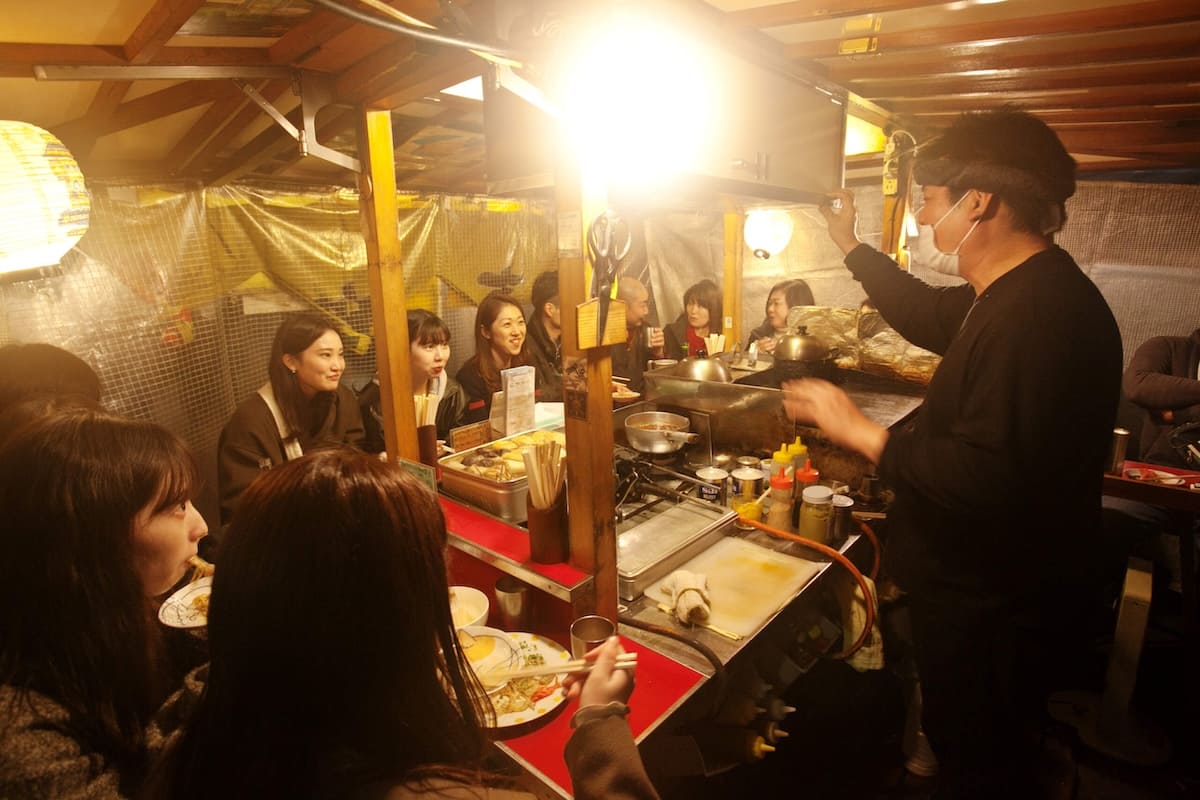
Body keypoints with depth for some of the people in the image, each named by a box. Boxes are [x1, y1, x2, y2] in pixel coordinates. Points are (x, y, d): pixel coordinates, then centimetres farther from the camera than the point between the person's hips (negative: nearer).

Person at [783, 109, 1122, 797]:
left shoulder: (1040, 313, -30)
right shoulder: (1020, 294, 5)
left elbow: (990, 477, -36)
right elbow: (928, 315, 23)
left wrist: (863, 434, -27)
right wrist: (851, 245, 28)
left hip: (995, 609, -10)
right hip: (983, 588, 10)